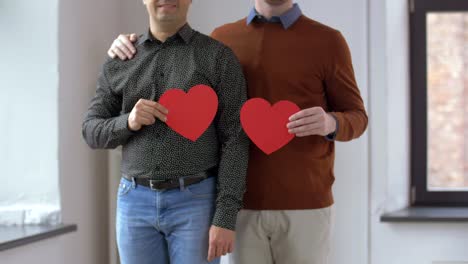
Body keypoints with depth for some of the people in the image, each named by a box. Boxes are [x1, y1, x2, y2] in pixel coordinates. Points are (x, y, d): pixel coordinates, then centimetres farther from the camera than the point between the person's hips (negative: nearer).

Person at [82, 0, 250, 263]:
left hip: (197, 203, -3)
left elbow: (234, 141, -7)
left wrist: (226, 218, -15)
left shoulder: (219, 57, -3)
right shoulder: (119, 62, 8)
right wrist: (128, 122, -15)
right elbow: (93, 133, 9)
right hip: (136, 202, 3)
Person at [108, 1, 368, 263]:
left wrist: (330, 123, -25)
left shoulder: (328, 41, -1)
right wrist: (132, 50, -2)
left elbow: (355, 121, 1)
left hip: (304, 207, -2)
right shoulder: (224, 39, 8)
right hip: (244, 206, 2)